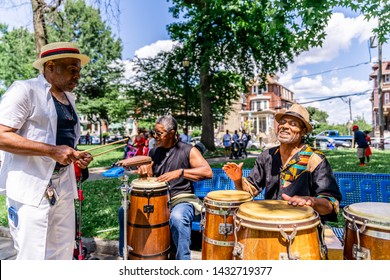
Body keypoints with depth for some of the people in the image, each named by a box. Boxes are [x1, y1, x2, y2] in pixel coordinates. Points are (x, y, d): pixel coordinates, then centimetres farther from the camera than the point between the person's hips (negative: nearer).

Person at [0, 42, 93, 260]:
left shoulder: (69, 98, 15)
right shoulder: (25, 90, -10)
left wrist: (76, 156, 5)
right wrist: (52, 151, -23)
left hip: (63, 186, 8)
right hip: (31, 187, -7)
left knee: (63, 254, 15)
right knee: (34, 256, 1)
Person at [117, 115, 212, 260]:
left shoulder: (188, 150, -6)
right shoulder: (154, 152, 12)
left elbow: (208, 172, -19)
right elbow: (149, 175, 22)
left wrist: (180, 172, -30)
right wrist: (143, 169, -3)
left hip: (182, 199, -6)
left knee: (177, 218, -38)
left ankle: (183, 259, -19)